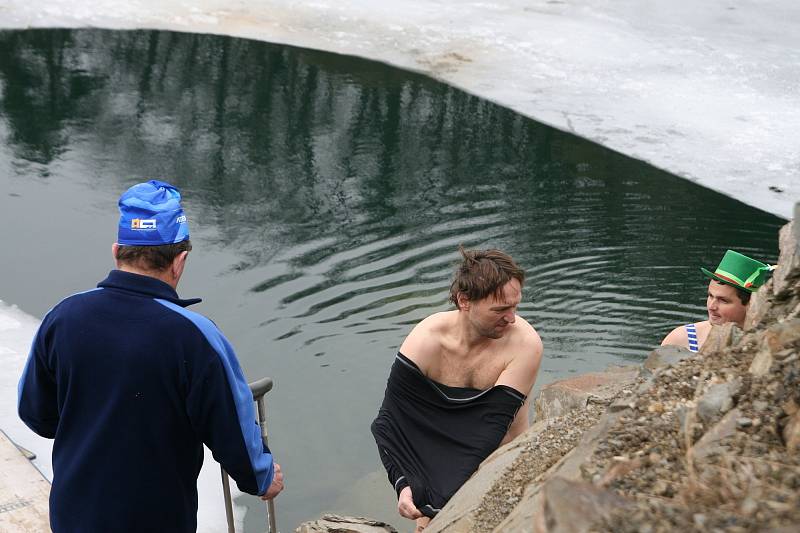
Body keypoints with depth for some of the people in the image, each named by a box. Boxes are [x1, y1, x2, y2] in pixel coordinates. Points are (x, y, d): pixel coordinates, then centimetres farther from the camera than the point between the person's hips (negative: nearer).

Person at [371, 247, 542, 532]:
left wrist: (445, 499, -34)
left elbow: (493, 423, -27)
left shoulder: (525, 343, -26)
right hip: (438, 451, 0)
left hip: (500, 454, 0)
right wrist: (403, 484, -34)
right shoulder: (426, 340, -23)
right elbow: (389, 422, -18)